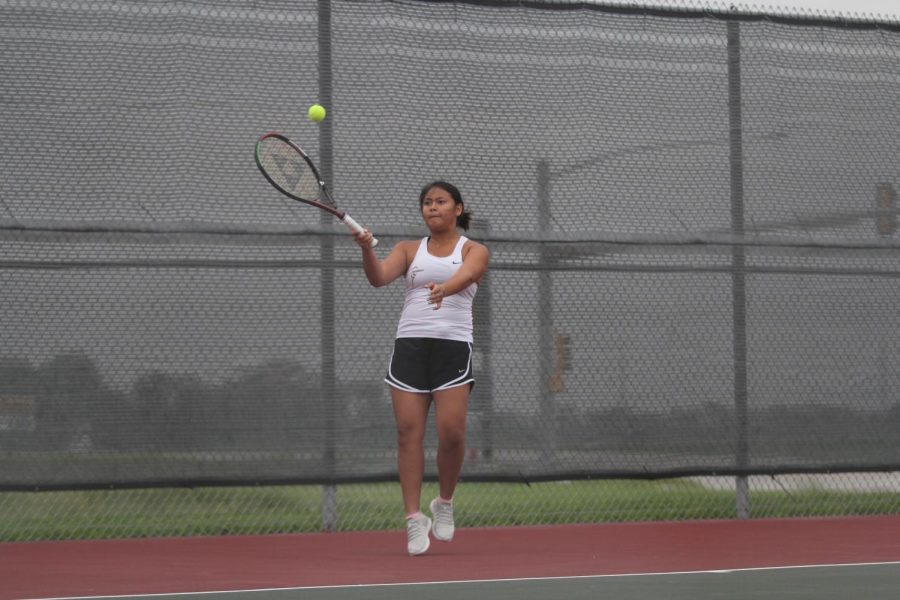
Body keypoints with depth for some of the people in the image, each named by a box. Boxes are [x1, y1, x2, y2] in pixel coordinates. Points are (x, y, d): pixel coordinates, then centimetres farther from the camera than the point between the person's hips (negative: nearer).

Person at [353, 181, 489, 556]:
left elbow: (465, 275, -14)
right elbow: (379, 277, -1)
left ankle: (445, 503, 10)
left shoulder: (474, 251, 9)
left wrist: (444, 288, -37)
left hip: (454, 346, -2)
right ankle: (414, 519, -2)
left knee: (451, 432, -14)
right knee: (409, 432, -6)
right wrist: (366, 250, -22)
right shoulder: (409, 250, 16)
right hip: (410, 345, 2)